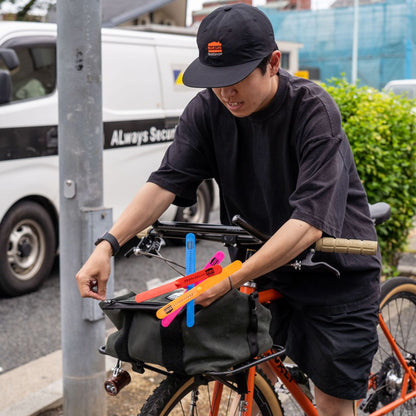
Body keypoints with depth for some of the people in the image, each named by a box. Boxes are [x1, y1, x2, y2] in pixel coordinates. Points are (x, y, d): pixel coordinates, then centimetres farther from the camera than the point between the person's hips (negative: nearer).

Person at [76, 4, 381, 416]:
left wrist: (232, 279, -37)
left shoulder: (314, 110, -24)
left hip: (335, 272, -4)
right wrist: (107, 245, -29)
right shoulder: (207, 109, -9)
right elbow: (167, 181, -15)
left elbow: (310, 220, -31)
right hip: (258, 265, 4)